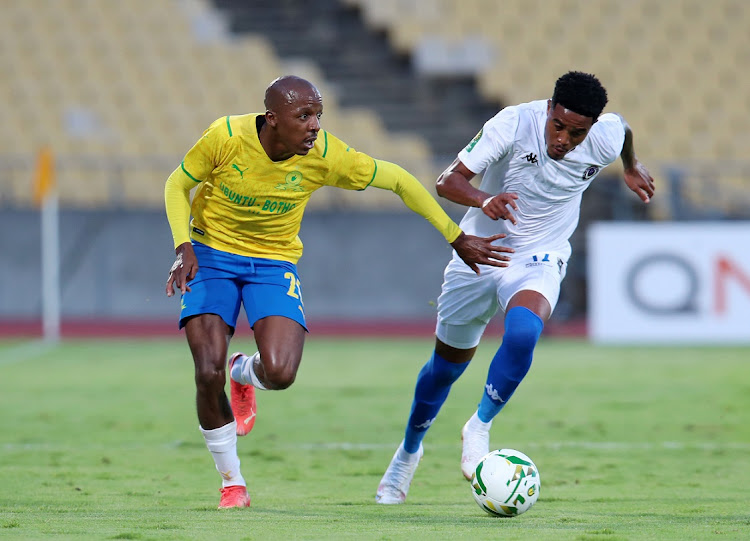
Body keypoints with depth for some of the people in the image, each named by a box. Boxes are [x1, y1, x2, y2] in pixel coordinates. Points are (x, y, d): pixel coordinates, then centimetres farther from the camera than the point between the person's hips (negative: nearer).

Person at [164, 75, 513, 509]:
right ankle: (232, 482, 8)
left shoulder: (325, 155, -18)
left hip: (274, 262, 1)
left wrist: (457, 238, -3)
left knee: (280, 373, -22)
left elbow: (397, 180, -6)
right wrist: (184, 247, -20)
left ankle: (244, 374, 19)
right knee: (208, 374, -16)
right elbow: (177, 185, -5)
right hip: (211, 253, -1)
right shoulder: (227, 137, -22)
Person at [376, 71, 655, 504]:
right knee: (447, 364, 12)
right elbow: (449, 180, -30)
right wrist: (483, 201, -51)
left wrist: (632, 168, 29)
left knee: (524, 332, -32)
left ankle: (480, 427, -10)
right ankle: (409, 450, 39)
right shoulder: (514, 123, -26)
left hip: (539, 260, 0)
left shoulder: (606, 138, -18)